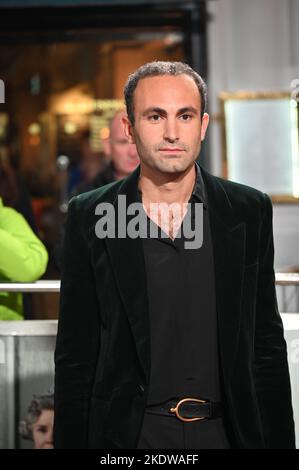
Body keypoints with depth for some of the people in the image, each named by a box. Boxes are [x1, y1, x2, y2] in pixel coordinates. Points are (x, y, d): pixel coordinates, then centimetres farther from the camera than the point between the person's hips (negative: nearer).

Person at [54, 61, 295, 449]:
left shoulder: (249, 211, 1)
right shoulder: (90, 216, -2)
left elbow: (267, 344, 4)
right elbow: (75, 353, 1)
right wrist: (70, 441, -3)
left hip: (227, 430, 1)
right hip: (130, 431, -1)